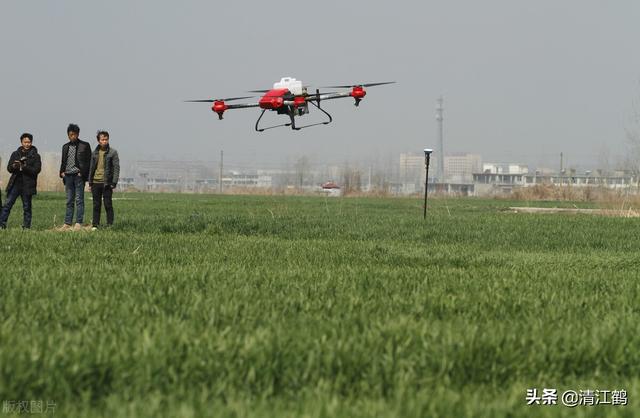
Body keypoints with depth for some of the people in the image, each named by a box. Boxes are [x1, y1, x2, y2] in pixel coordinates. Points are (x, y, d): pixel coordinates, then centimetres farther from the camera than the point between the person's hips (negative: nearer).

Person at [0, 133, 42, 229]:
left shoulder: (35, 156, 2)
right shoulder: (15, 154, 12)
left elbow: (36, 170, -9)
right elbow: (9, 168, 8)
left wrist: (23, 167, -21)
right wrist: (14, 166, -16)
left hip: (28, 185, -2)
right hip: (15, 184, 2)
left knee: (27, 207, 4)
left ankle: (26, 227, 10)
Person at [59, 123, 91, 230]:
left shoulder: (85, 146, 1)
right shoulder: (65, 147, 16)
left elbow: (88, 161, -2)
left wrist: (82, 172, -10)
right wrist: (62, 172, 6)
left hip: (79, 176, -5)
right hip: (68, 176, 5)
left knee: (79, 200, -5)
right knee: (69, 201, 6)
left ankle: (79, 223, -5)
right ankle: (67, 223, 7)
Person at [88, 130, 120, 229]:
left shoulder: (112, 152, -2)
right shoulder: (95, 152, 10)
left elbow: (116, 168, -4)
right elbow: (91, 168, 16)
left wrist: (114, 183, -11)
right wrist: (90, 183, 11)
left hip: (107, 183, -4)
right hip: (96, 182, 4)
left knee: (108, 204, -3)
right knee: (96, 205, 7)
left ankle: (110, 224, 2)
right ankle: (95, 224, 11)